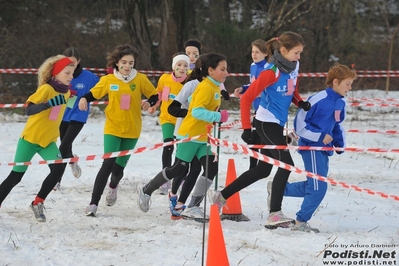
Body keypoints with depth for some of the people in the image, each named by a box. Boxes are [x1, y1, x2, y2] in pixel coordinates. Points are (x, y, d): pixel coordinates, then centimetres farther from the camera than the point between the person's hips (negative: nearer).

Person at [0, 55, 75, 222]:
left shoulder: (66, 92, 2)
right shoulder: (46, 89, -19)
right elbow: (29, 110, -30)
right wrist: (50, 103, -42)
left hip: (49, 141, 5)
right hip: (30, 138, -5)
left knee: (58, 169, -17)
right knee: (16, 176, 0)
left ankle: (37, 203, -2)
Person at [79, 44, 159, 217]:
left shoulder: (140, 79, -3)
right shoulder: (108, 80, -3)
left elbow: (154, 95, 4)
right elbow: (93, 94, 7)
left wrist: (149, 103, -17)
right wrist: (84, 99, -14)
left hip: (132, 131, 1)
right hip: (113, 128, -1)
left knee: (119, 167, 7)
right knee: (108, 164, -16)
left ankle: (113, 186, 46)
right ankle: (93, 204, -12)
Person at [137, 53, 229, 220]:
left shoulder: (215, 87, 9)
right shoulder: (205, 87, -19)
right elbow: (197, 111, -29)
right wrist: (218, 116, -31)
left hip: (203, 137, 9)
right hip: (190, 134, -9)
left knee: (212, 169, -5)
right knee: (179, 170, 0)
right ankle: (146, 190, 20)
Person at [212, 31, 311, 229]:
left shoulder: (293, 67, 3)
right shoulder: (271, 72, -20)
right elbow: (246, 99, -17)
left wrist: (300, 102, 0)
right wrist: (246, 128, -18)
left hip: (278, 123, 9)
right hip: (266, 122, -9)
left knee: (263, 169, 15)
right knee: (286, 164, -18)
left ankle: (222, 196, 27)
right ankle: (274, 215, -18)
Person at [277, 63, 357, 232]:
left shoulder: (340, 103, 6)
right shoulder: (319, 100, -19)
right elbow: (299, 123, -17)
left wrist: (340, 142, 6)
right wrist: (320, 136, -19)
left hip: (324, 149, 9)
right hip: (311, 148, -9)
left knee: (314, 186, 15)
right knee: (318, 187, -9)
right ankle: (301, 222, 5)